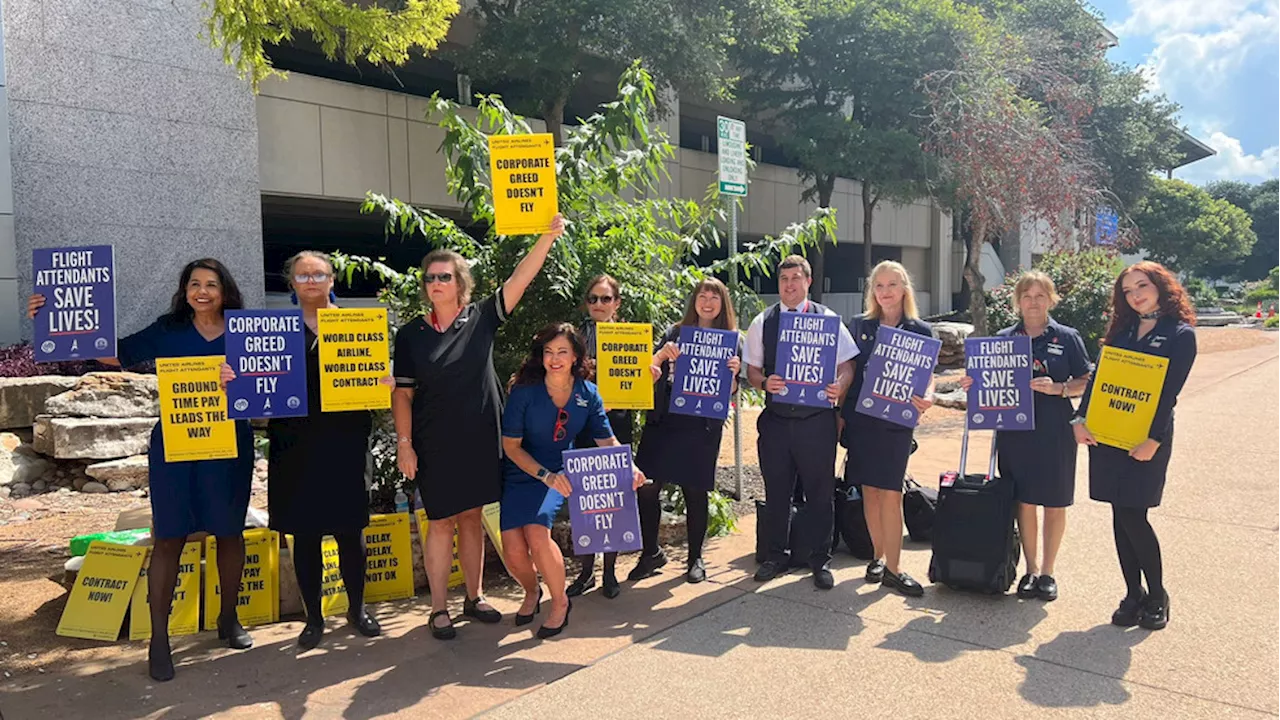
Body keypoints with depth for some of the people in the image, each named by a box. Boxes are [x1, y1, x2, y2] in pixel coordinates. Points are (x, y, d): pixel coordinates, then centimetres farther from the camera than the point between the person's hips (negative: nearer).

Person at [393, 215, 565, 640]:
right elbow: (402, 394, 1)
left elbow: (520, 280, -8)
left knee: (472, 518, 12)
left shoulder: (481, 319, 0)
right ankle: (439, 609, 15)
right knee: (441, 522, 4)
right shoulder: (411, 334, 0)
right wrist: (404, 444, -5)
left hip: (480, 441, 1)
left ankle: (474, 598, 26)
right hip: (435, 445, -1)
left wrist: (548, 237, -17)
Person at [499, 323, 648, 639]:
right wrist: (545, 475, -22)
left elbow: (607, 440, -1)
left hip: (559, 473, 1)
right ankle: (532, 592, 22)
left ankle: (560, 601, 0)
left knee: (537, 532, -26)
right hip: (520, 474, 0)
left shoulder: (587, 393, -5)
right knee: (513, 548, -15)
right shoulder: (524, 390, -14)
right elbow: (511, 444, -11)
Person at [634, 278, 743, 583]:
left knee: (696, 491, 4)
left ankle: (696, 557, 23)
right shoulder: (675, 333, 9)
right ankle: (651, 552, 17)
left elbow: (730, 391, 4)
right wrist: (662, 354, -12)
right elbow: (650, 374, 5)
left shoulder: (731, 340, 6)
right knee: (646, 487, -2)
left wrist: (733, 372, -15)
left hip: (702, 426, -1)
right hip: (663, 420, 2)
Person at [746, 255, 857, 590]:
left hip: (817, 419, -1)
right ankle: (776, 556, 27)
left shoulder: (828, 320, 1)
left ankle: (821, 561, 21)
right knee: (776, 492, 11)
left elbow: (846, 366, 1)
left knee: (821, 493, 7)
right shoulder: (762, 323, 6)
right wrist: (765, 383, -13)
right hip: (776, 419, 2)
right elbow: (752, 370, 8)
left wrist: (839, 387, -19)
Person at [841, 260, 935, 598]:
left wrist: (927, 397, -19)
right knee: (869, 491, 8)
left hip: (896, 421, -2)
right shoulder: (859, 325, 7)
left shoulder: (921, 331, 3)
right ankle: (879, 557, 22)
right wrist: (839, 412, 5)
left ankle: (892, 567, 4)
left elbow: (927, 377, 4)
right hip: (859, 417, 2)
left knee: (890, 494, -4)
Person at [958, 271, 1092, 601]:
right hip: (1015, 430, 2)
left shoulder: (1067, 338, 1)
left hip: (1055, 432, -1)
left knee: (1054, 504, 6)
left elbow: (1086, 383, 0)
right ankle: (1030, 570, 21)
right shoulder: (1003, 338, 7)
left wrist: (1057, 388, -17)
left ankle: (1047, 572, 21)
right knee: (1024, 502, 6)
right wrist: (973, 383, -9)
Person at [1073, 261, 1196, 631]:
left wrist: (1152, 440, -17)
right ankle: (1133, 595, 18)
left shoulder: (1180, 334, -2)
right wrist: (1080, 419, -3)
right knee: (1120, 516, 7)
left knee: (1133, 516, -6)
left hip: (1146, 438, -5)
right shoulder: (1122, 329, 13)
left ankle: (1157, 595, 14)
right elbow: (1098, 377, 9)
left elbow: (1169, 393, -10)